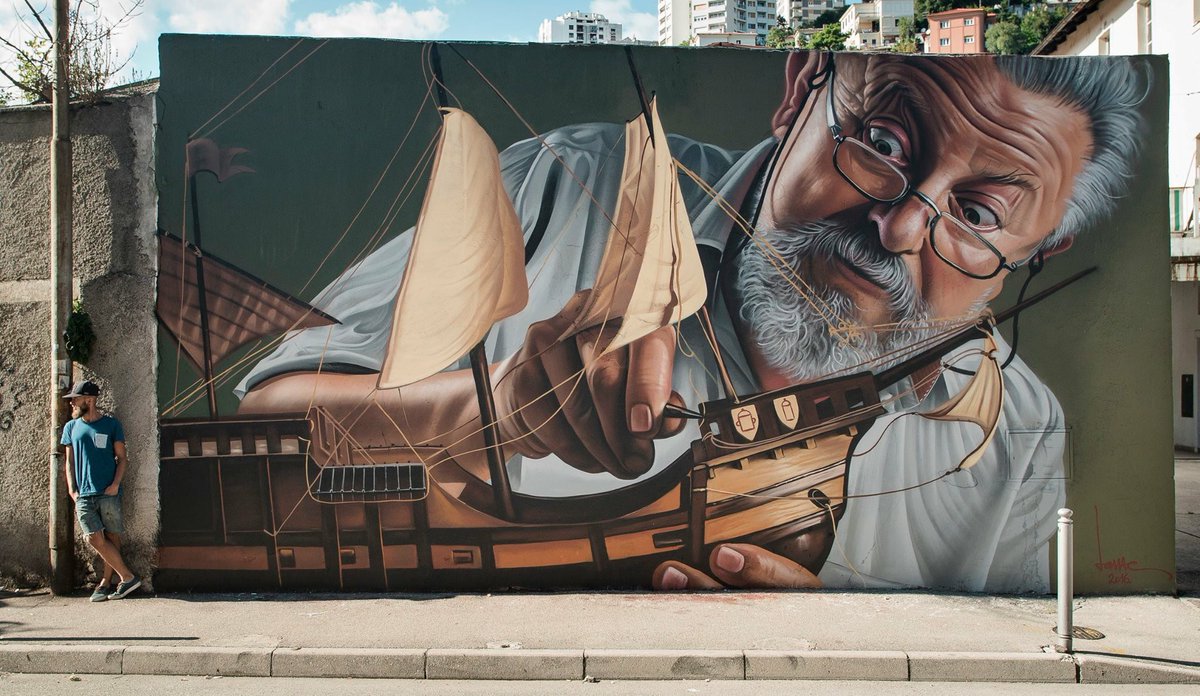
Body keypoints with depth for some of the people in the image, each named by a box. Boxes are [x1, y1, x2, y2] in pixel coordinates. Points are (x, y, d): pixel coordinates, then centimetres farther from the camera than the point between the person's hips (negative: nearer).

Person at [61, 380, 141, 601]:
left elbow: (122, 458, 6)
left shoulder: (111, 424, 5)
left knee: (112, 538, -2)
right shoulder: (71, 427, 14)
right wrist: (71, 489, 5)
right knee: (95, 539, -8)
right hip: (83, 494, 2)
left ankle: (106, 583, 6)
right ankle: (127, 577, -1)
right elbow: (69, 462, 16)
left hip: (109, 492, -2)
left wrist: (115, 484, -7)